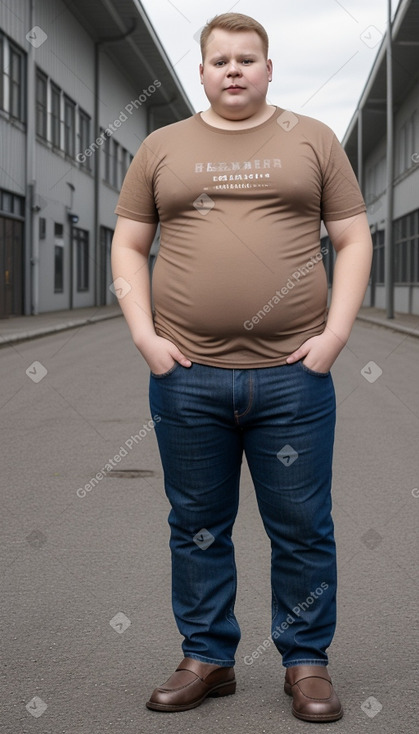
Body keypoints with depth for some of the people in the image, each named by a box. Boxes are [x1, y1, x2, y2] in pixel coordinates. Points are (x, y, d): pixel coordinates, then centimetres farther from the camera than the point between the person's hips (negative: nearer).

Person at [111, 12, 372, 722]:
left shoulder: (311, 139, 10)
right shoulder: (162, 147, 12)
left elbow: (353, 239, 7)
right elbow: (128, 246, 11)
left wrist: (335, 332, -5)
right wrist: (144, 334, -2)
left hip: (294, 375, -1)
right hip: (187, 375, 1)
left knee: (302, 530, 4)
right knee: (197, 526, 10)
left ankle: (306, 663, 19)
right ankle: (207, 658, 24)